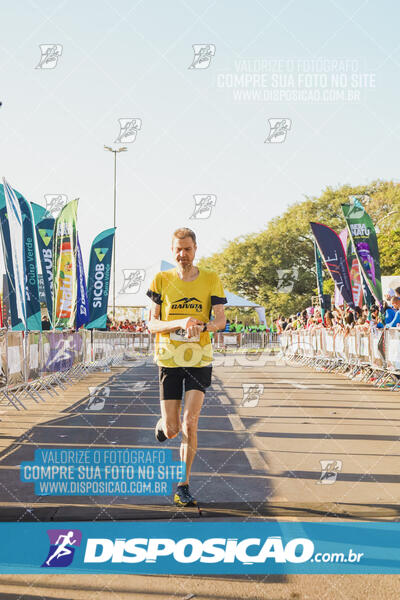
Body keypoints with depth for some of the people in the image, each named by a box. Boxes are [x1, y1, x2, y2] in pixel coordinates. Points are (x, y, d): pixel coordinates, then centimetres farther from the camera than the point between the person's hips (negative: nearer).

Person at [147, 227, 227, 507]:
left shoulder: (211, 279, 1)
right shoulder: (161, 280, 0)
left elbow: (221, 320, -1)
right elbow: (152, 324, -3)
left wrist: (201, 326, -24)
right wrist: (180, 323, -22)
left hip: (199, 360, 0)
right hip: (169, 358, 0)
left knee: (190, 423, -9)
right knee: (171, 430, 2)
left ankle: (183, 486, 4)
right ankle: (164, 423, 41)